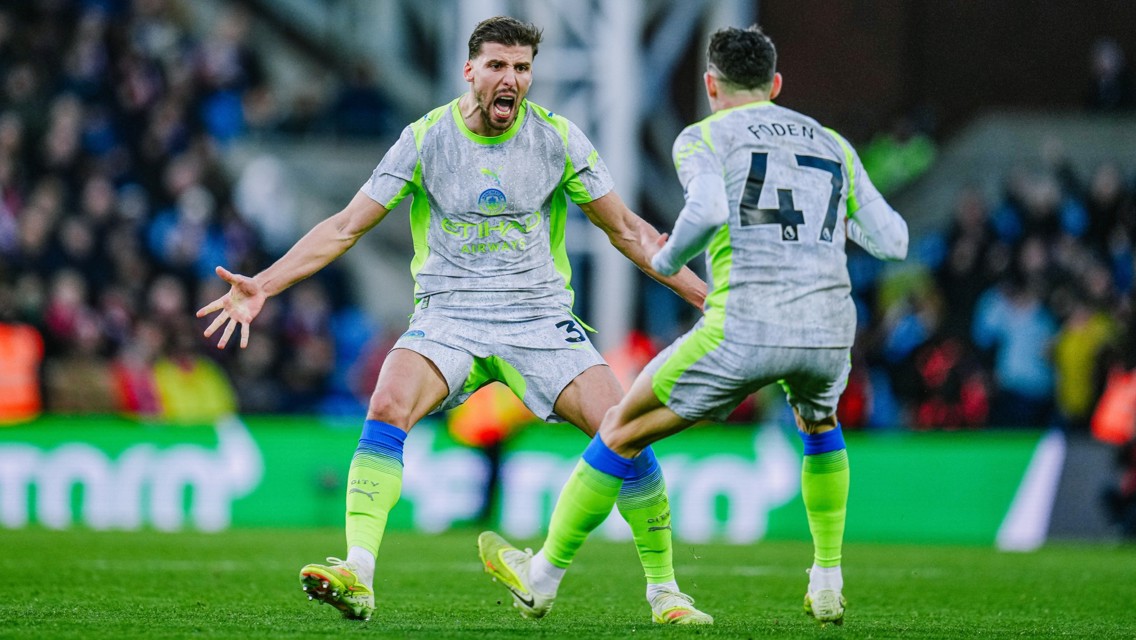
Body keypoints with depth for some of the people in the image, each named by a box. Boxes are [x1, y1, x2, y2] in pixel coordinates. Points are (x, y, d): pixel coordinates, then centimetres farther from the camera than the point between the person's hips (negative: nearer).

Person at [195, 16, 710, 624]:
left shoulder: (558, 138, -1)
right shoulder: (426, 138, -3)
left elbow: (626, 230, 9)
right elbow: (345, 227, 1)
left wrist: (706, 295, 4)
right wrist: (263, 285, -9)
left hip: (541, 316, 1)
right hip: (447, 314, -1)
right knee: (388, 407, -29)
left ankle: (664, 590, 1)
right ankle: (357, 576, -34)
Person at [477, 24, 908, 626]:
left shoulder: (703, 138, 7)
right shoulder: (831, 144, 21)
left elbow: (707, 212, -14)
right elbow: (892, 240, 20)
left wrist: (666, 261, 6)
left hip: (744, 329, -4)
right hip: (829, 329, 4)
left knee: (623, 430, 14)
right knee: (819, 426, 38)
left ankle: (541, 576, 22)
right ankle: (827, 584, 33)